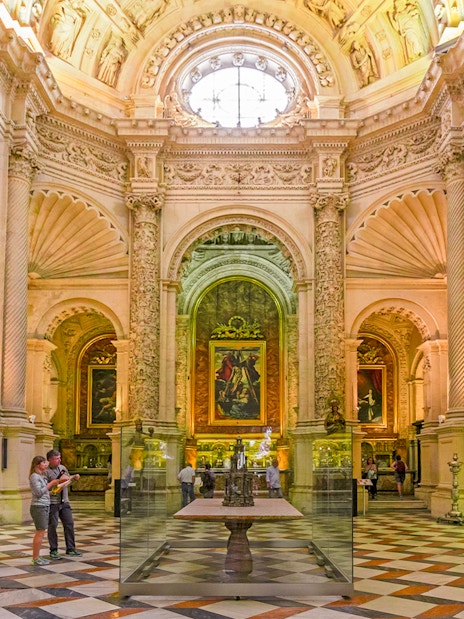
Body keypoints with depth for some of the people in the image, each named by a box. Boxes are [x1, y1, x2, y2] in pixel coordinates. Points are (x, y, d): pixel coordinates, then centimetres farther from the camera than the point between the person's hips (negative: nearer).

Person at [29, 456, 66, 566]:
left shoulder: (42, 476, 16)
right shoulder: (34, 476, -12)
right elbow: (39, 493, -18)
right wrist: (50, 484, -13)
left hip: (45, 507, 9)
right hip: (38, 507, -9)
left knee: (41, 533, 12)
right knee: (40, 533, -6)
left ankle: (37, 556, 18)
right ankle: (35, 558, -1)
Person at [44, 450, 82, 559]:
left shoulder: (62, 467, 10)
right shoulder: (46, 472, -12)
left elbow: (68, 478, 23)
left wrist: (74, 477, 3)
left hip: (64, 502, 6)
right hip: (52, 503, -6)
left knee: (69, 524, 7)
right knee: (52, 526, 1)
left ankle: (70, 549, 17)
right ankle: (53, 551, 13)